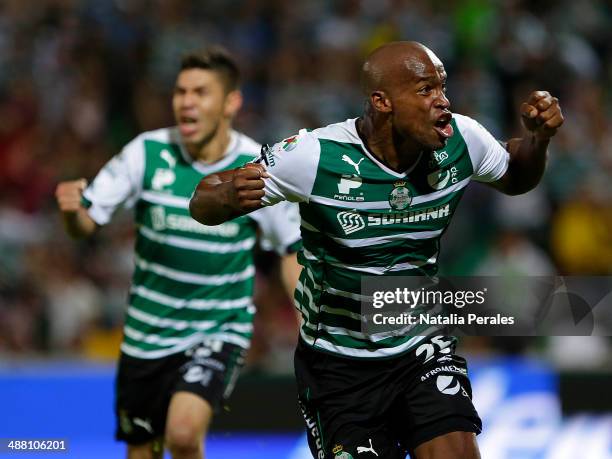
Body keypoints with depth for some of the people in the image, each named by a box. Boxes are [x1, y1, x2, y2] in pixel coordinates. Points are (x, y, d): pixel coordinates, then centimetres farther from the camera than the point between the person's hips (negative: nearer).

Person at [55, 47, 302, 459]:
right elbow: (87, 224, -7)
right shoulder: (147, 152, -9)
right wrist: (72, 210, -30)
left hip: (221, 331, -2)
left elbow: (291, 247, 3)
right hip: (147, 332, 2)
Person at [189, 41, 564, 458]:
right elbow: (203, 204, -15)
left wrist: (538, 137, -10)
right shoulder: (315, 157, -22)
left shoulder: (460, 140, -11)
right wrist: (230, 196, -40)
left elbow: (515, 178, 12)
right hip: (338, 362, -2)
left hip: (421, 346, 2)